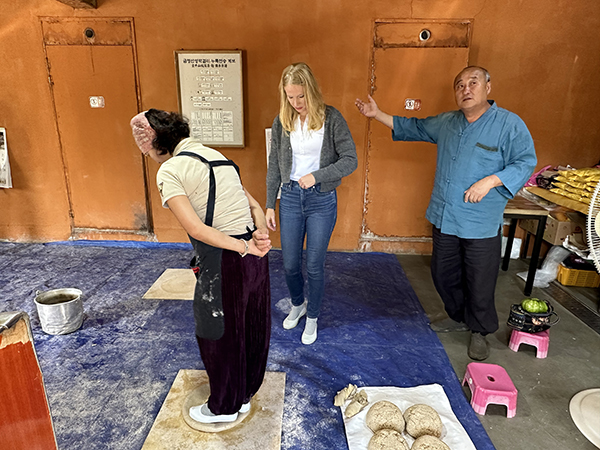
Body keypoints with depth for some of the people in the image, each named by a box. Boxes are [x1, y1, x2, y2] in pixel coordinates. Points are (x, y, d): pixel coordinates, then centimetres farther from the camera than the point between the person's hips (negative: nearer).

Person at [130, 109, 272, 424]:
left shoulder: (170, 171, -10)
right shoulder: (213, 155, 14)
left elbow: (196, 228, -21)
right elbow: (254, 205, 9)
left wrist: (246, 247, -16)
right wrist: (260, 234, -7)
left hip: (223, 263, -8)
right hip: (253, 258, 8)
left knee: (219, 335, 15)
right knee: (249, 329, 22)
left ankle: (223, 407, 39)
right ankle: (244, 395, 46)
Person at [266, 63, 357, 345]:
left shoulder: (331, 118, -7)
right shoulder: (281, 122, 2)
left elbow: (350, 160, -10)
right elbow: (274, 167, 6)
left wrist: (316, 176, -22)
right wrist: (270, 205, 4)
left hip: (322, 200, -3)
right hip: (290, 197, 3)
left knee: (315, 265, 6)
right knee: (290, 263, 11)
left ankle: (312, 317, 30)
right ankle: (297, 304, 41)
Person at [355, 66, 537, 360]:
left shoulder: (509, 124, -9)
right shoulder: (445, 123, 8)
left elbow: (525, 163, -9)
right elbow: (414, 127, 19)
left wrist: (490, 181, -24)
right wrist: (378, 115, 13)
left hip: (482, 224, -5)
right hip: (445, 219, 6)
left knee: (480, 283, 7)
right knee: (443, 274, 18)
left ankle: (480, 331, 31)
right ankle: (457, 317, 42)